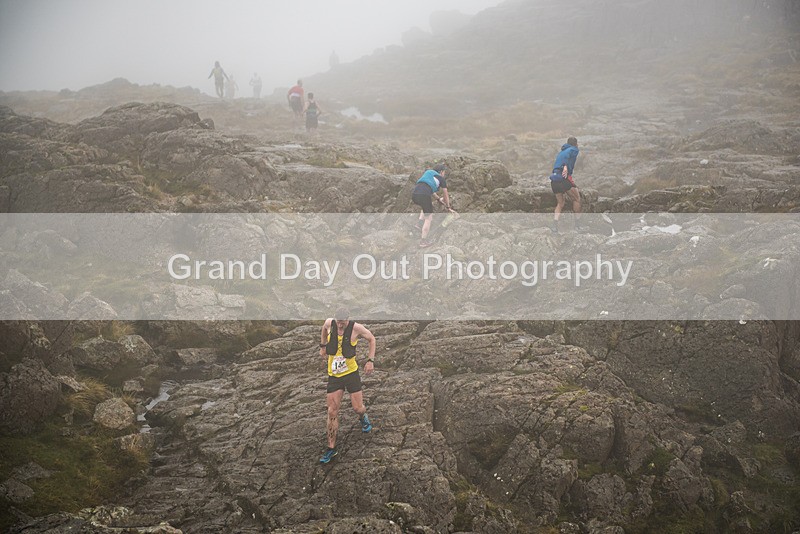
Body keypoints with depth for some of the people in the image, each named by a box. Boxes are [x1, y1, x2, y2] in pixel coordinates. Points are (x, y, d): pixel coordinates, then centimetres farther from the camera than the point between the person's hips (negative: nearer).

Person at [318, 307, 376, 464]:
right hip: (333, 375, 2)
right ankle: (331, 448, 7)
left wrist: (370, 360, -4)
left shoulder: (356, 328, -15)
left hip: (351, 372, -2)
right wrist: (322, 346, 20)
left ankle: (363, 418, 40)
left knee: (358, 408, -2)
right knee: (332, 412, -2)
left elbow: (371, 339, 2)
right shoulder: (329, 323, -7)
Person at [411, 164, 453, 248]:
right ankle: (423, 241, 7)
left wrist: (438, 199, 56)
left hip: (414, 194, 6)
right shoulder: (442, 179, 16)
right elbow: (446, 195, 26)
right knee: (428, 218, 12)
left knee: (429, 205, 37)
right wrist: (448, 207, 40)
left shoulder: (428, 173, 34)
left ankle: (420, 223, 21)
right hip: (423, 196, -6)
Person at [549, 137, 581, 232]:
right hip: (564, 178, -7)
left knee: (560, 204, 14)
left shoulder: (560, 152, 30)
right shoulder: (574, 150, 9)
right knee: (576, 199, 9)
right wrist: (566, 167, -29)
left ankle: (555, 224, -5)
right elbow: (568, 155, -13)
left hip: (554, 179, 7)